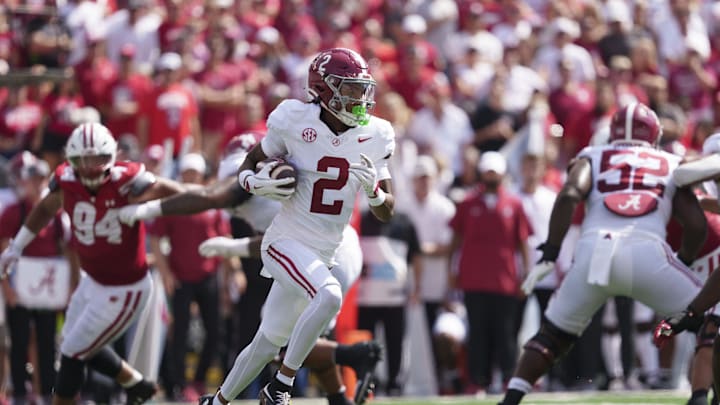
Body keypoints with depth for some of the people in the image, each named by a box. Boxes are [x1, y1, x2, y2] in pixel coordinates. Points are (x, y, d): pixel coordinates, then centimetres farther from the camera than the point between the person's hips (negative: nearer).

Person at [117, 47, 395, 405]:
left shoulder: (374, 137, -1)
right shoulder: (295, 122, -11)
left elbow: (386, 213, 3)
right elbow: (251, 162, 5)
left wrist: (374, 189, -18)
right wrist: (254, 181, -17)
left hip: (324, 254, 5)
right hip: (287, 242, -5)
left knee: (268, 342, 13)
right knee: (329, 296, -33)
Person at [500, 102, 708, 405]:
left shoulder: (592, 158, 24)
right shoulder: (672, 165, 25)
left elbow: (569, 195, 3)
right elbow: (696, 224, 14)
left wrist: (549, 255, 4)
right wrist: (684, 262, 31)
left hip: (594, 251, 1)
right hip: (648, 251, -1)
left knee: (552, 334, 19)